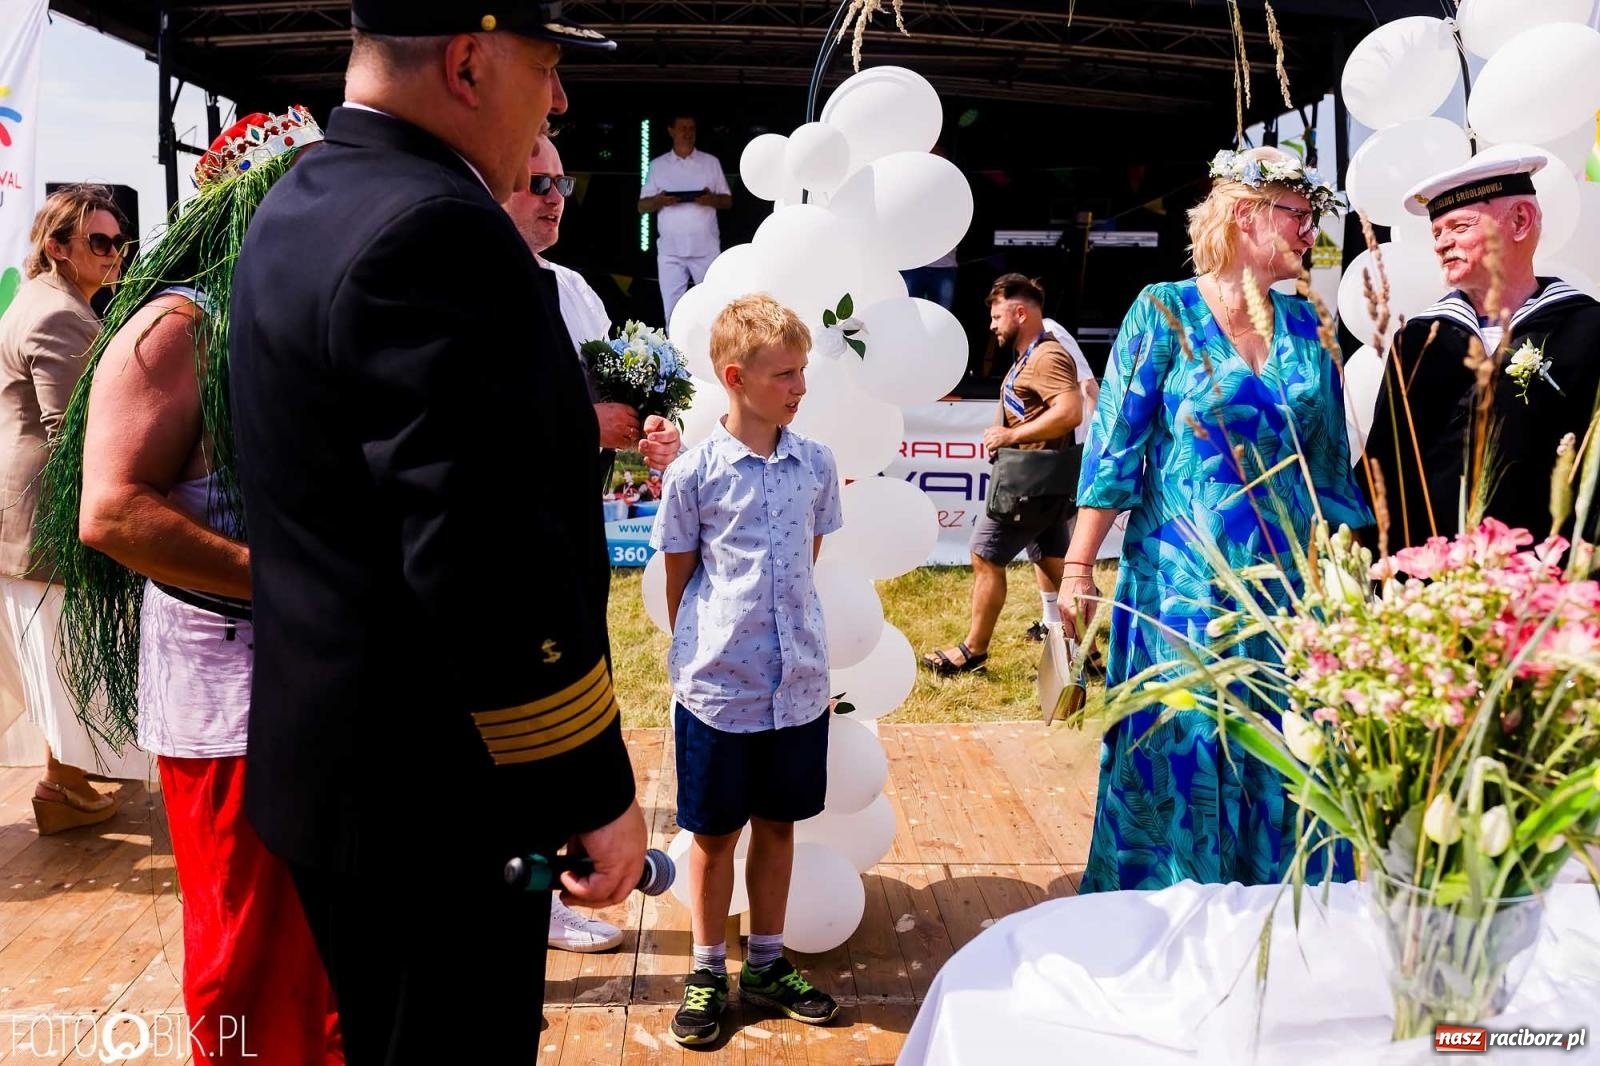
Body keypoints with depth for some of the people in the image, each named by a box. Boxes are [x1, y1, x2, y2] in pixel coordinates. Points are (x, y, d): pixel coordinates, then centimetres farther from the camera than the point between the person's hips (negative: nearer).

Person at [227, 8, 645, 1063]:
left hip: (337, 761, 10)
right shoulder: (436, 230, -22)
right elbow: (487, 558, -27)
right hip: (433, 796, -10)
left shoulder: (301, 208, 11)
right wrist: (597, 789, -19)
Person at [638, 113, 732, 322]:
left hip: (705, 249, 0)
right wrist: (659, 200, -14)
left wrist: (712, 199, -14)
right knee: (672, 310, 0)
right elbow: (642, 207, 8)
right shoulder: (657, 165, 8)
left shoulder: (711, 162, 8)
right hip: (670, 250, 0)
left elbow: (728, 201, 9)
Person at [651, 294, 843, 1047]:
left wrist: (800, 649, 13)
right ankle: (707, 972, 28)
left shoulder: (816, 464, 1)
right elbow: (679, 580, 0)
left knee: (778, 824, 16)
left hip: (799, 687, 3)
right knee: (714, 833, 11)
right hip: (717, 691, -3)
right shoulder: (694, 473, -9)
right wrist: (699, 656, 4)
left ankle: (767, 965, 33)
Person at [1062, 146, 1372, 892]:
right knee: (1180, 757, 2)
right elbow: (1114, 445, -8)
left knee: (1281, 767, 10)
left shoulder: (1304, 327, 9)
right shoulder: (1165, 311, -4)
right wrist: (1078, 568, -13)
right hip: (1183, 579, -4)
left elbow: (1329, 461, 13)